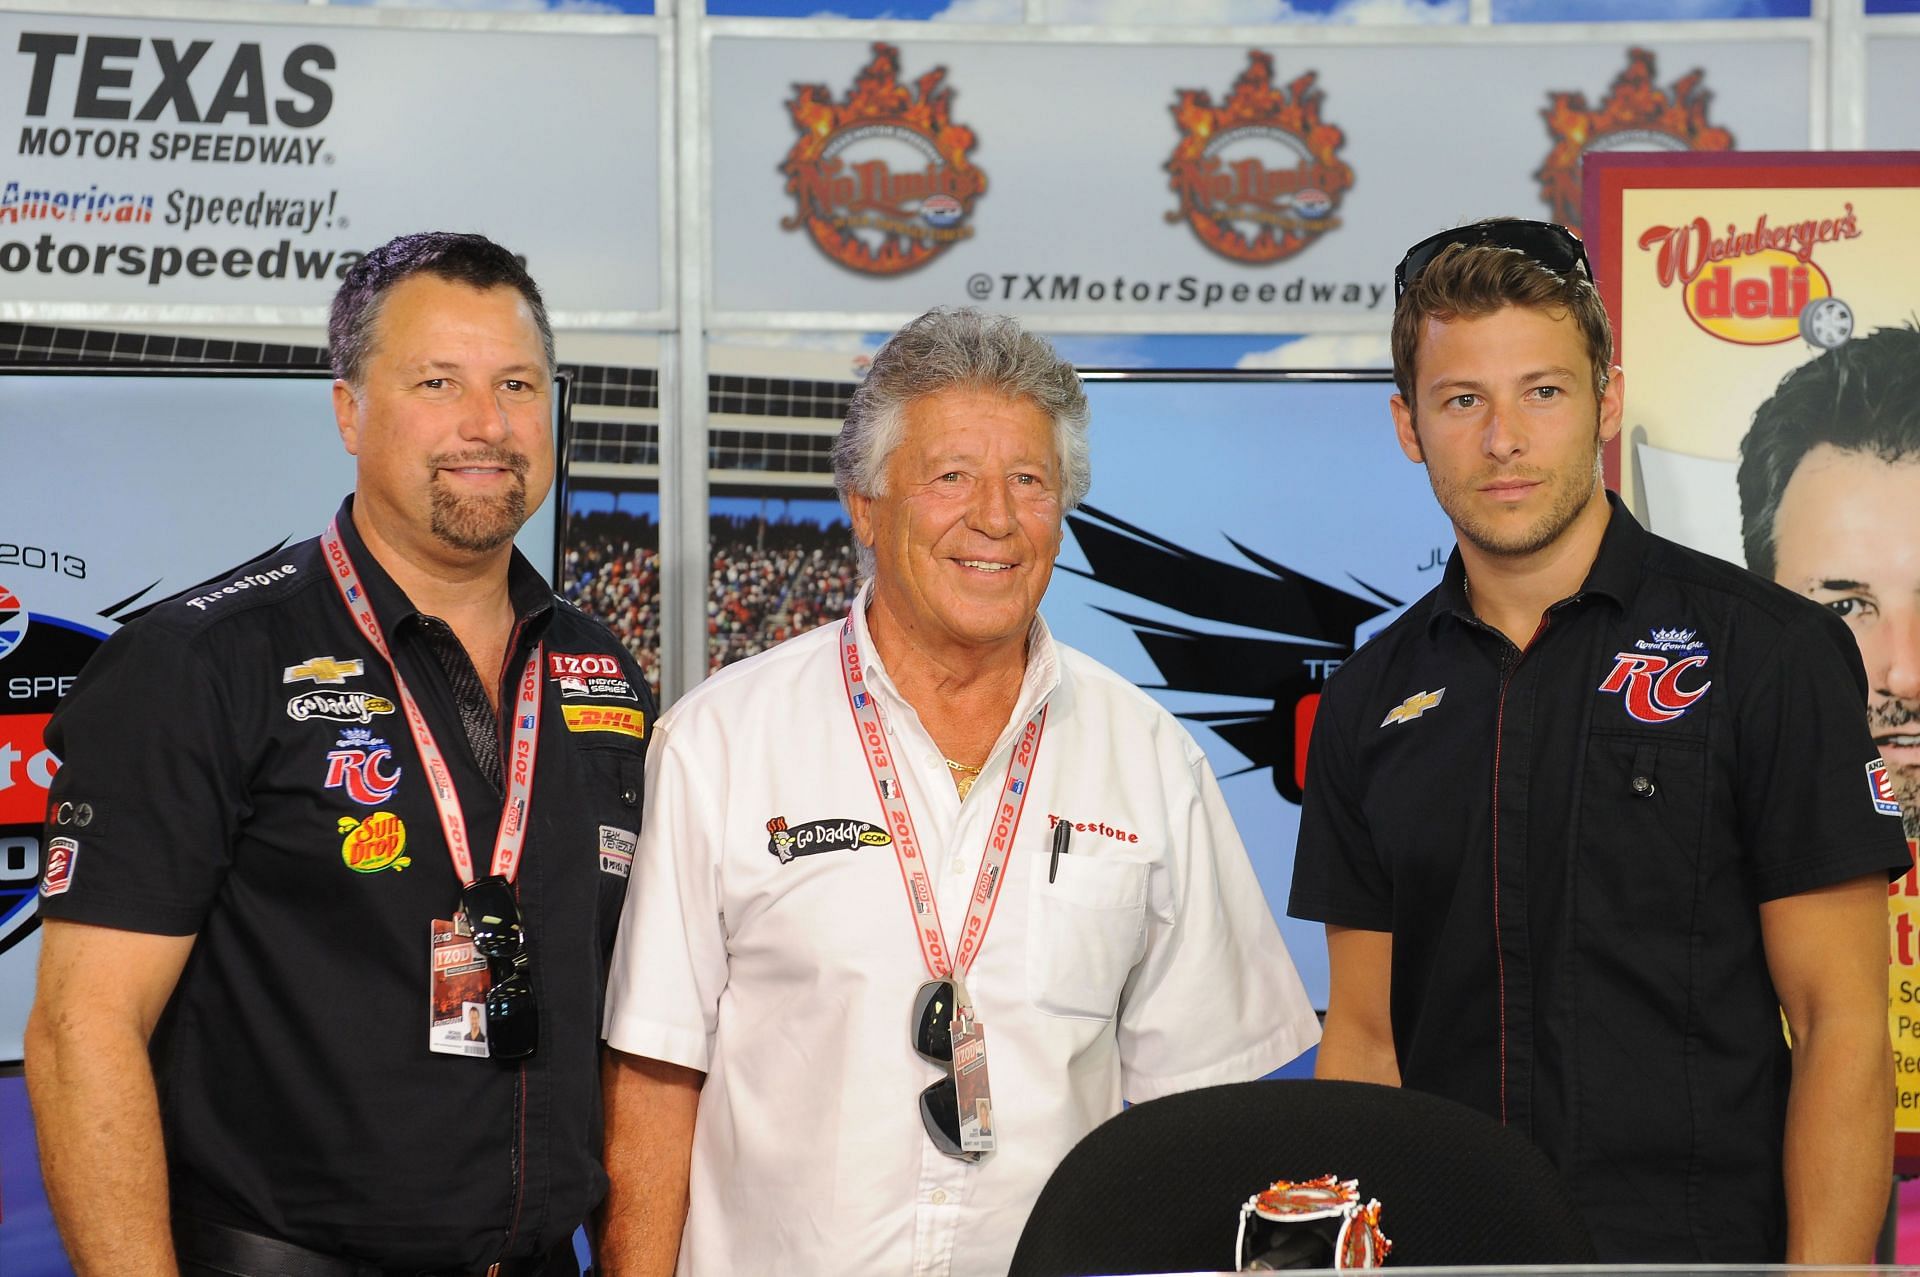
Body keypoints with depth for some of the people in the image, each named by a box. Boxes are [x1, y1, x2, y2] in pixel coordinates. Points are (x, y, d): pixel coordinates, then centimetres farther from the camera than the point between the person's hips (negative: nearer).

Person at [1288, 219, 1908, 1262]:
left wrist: (1821, 1267, -17)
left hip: (1703, 1249, -3)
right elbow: (1362, 1034, 7)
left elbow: (1840, 1023, -8)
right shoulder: (1370, 702, 7)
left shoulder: (1769, 651, -5)